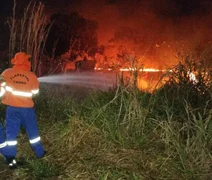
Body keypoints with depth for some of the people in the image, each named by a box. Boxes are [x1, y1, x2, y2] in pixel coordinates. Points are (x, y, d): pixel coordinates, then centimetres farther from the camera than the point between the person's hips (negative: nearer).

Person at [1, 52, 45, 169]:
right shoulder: (31, 75, -7)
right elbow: (35, 92, 2)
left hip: (12, 108, 0)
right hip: (27, 108, 0)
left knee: (11, 132, 7)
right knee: (32, 131, 15)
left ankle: (10, 158, 6)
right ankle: (40, 153, 27)